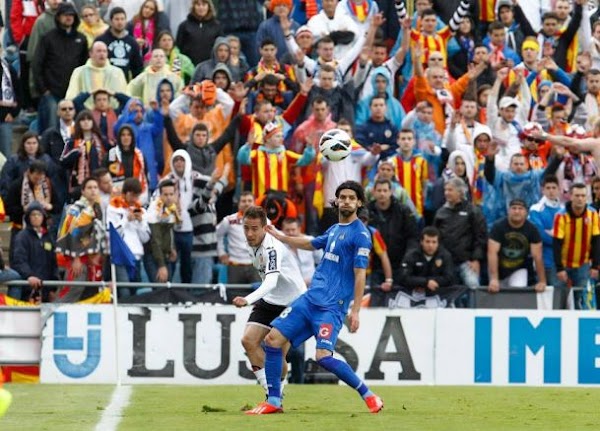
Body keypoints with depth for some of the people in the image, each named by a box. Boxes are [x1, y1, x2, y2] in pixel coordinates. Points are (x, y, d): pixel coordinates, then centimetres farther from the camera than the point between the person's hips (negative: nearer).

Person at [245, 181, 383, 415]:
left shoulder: (360, 234, -8)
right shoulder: (334, 230, 15)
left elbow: (360, 274, -14)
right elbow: (311, 244, 36)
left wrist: (355, 311, -19)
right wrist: (280, 237, 42)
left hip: (332, 305, -8)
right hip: (310, 298, 8)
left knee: (323, 356, -22)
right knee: (273, 339, 0)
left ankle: (368, 396, -5)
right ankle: (274, 401, 8)